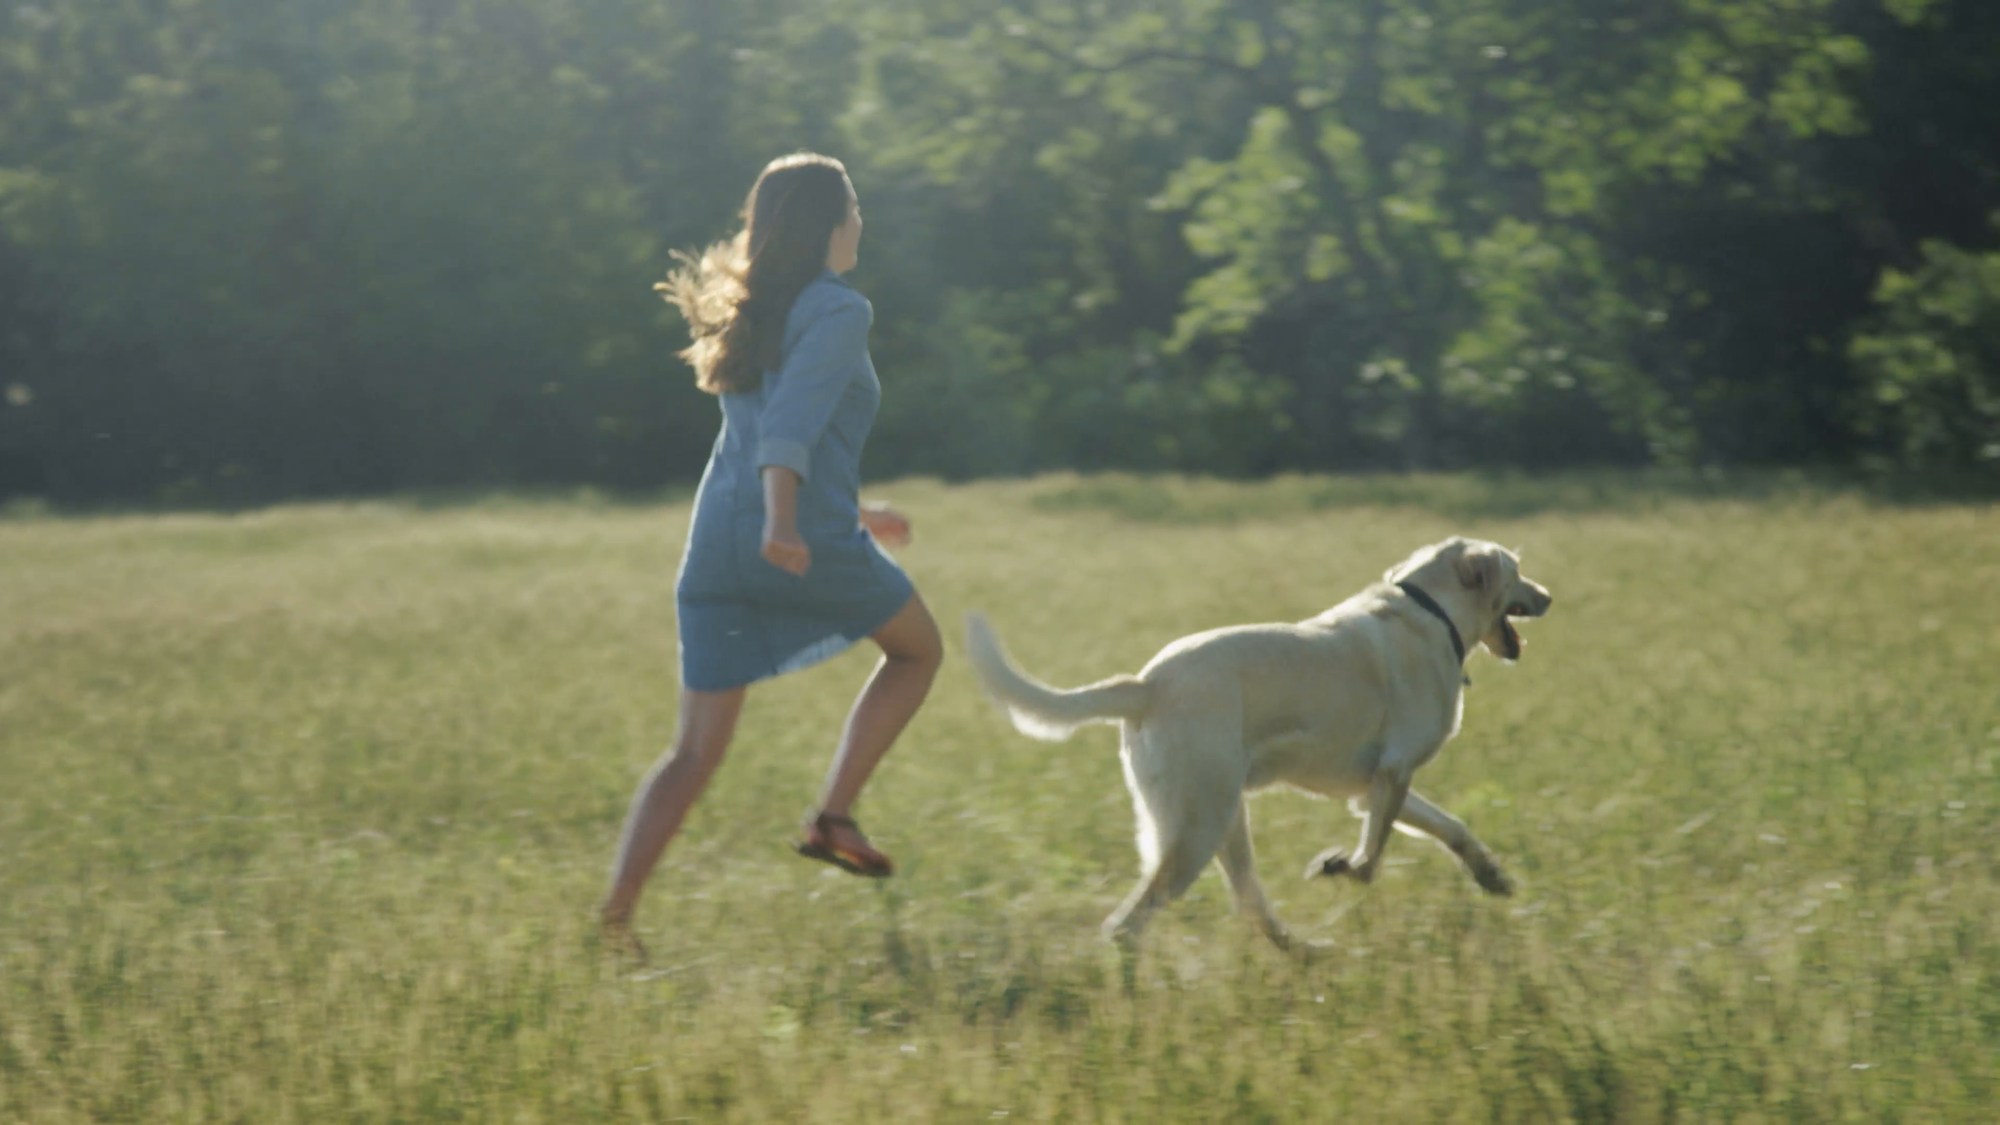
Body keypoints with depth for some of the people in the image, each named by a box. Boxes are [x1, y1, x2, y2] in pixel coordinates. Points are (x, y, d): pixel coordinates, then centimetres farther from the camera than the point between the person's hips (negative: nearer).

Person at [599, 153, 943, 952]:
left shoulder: (748, 316, 21)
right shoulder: (839, 311, -3)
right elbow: (794, 418, -19)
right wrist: (785, 521, -32)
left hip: (717, 550, 7)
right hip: (808, 547, -7)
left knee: (694, 753, 6)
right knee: (917, 648, 21)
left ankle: (616, 910, -10)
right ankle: (832, 815, 9)